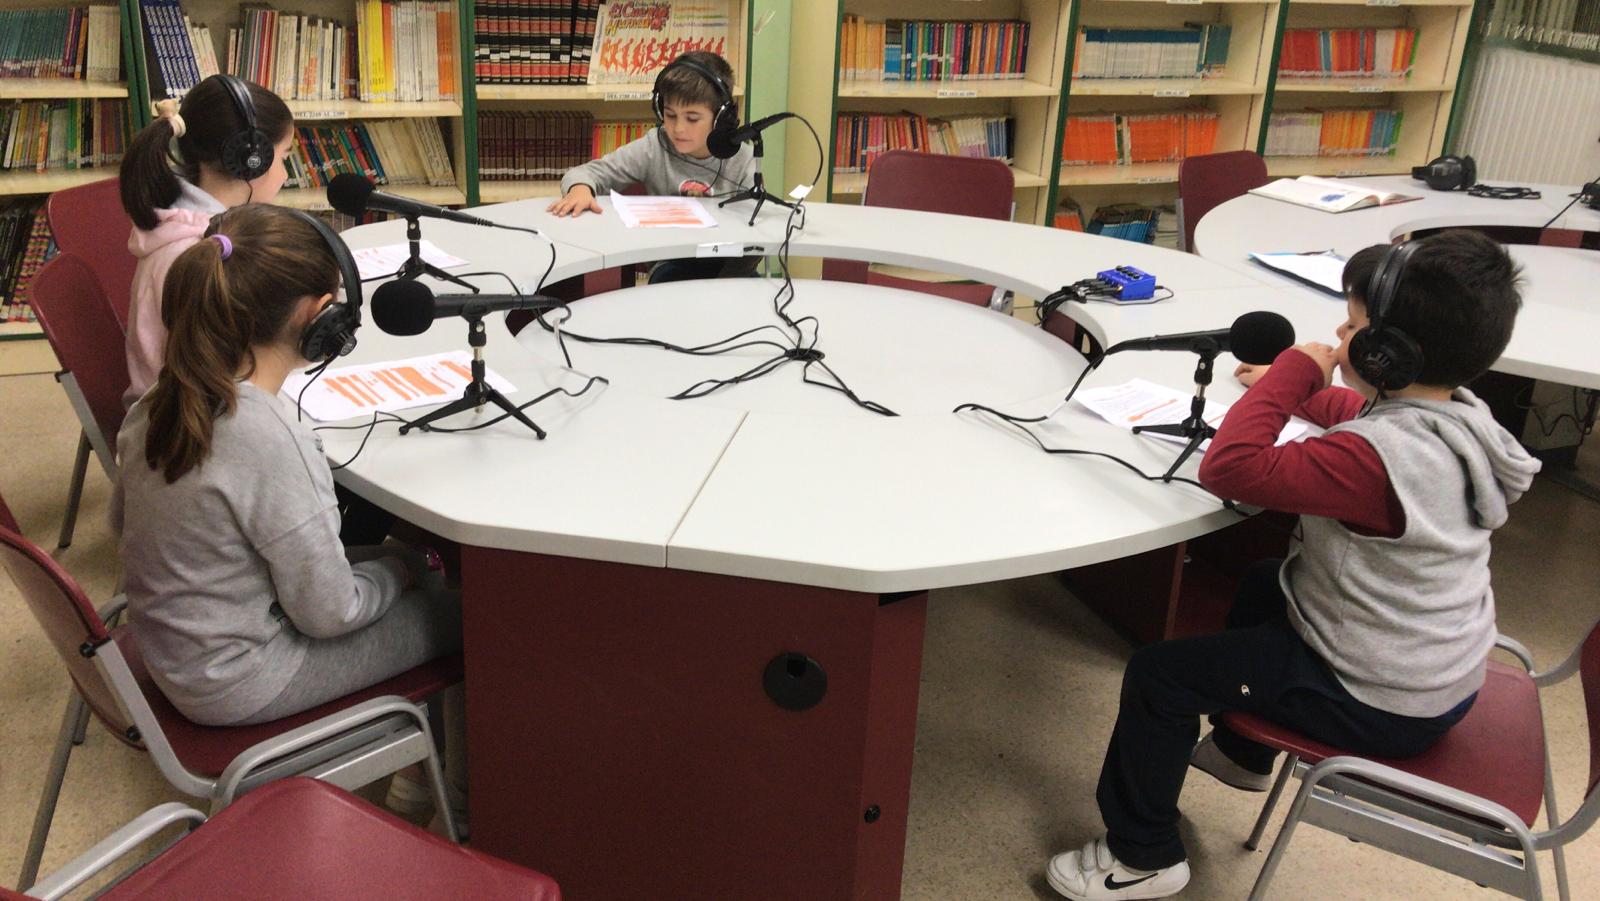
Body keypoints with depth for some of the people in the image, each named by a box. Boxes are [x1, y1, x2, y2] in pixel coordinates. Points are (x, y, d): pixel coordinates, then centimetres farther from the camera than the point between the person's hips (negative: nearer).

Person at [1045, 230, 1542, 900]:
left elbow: (1228, 468, -36)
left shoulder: (1374, 457, -35)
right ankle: (1240, 750, 49)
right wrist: (1297, 390, 13)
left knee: (1158, 676, -6)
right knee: (1264, 583, 31)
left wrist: (1292, 372, -26)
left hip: (1382, 705, -10)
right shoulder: (1462, 415, -5)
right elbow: (1363, 417, 18)